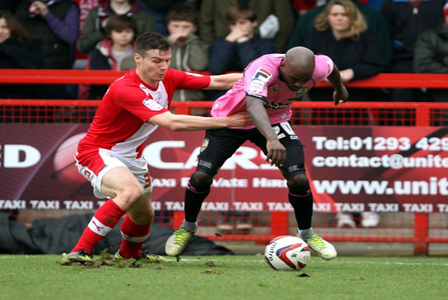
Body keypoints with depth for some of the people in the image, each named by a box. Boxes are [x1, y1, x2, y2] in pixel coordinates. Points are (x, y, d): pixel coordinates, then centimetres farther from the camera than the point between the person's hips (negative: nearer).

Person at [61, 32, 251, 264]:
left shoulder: (168, 79, -7)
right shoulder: (125, 89, -32)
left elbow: (219, 81, -1)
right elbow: (173, 123, -39)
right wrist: (224, 121, -36)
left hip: (131, 156, 9)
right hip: (97, 152, -9)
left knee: (144, 214, 23)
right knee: (132, 191, -36)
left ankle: (128, 253, 57)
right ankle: (80, 251, -31)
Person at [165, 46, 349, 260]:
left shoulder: (318, 67, -26)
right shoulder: (263, 69, -42)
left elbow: (330, 66, 1)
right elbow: (253, 104, -60)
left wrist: (339, 89, 23)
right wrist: (271, 139, -77)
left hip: (274, 121, 3)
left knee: (298, 179, -13)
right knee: (202, 176, -10)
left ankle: (307, 234, 14)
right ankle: (188, 227, 19)